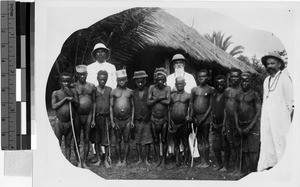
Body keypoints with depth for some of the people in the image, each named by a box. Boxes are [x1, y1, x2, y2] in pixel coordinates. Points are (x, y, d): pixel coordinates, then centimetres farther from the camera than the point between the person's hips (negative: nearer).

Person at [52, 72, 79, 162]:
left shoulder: (73, 91, 4)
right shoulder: (56, 93, -1)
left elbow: (76, 104, -2)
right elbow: (54, 106, -10)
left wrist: (71, 96, -17)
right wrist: (65, 99, -14)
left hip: (70, 121, 2)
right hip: (59, 122, -2)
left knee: (68, 144, 10)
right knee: (57, 145, -2)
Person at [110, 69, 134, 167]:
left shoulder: (130, 92, 6)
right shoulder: (113, 92, 3)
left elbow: (132, 106, 9)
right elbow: (111, 107, 2)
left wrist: (132, 120, 2)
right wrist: (112, 121, -4)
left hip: (127, 119, 0)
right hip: (117, 120, 0)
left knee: (126, 140, 2)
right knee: (118, 140, 5)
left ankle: (125, 160, 10)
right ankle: (119, 160, 13)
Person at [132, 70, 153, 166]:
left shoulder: (149, 91, -1)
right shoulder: (133, 93, 4)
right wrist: (132, 120, -3)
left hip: (147, 120, -2)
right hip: (137, 120, 2)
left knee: (147, 140, 2)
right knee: (137, 140, 7)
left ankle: (147, 159, 11)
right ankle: (139, 159, 16)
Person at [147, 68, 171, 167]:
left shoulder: (167, 88, -5)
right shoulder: (152, 88, -1)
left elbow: (168, 102, -19)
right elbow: (148, 103, -8)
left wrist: (155, 99, -12)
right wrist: (159, 98, -17)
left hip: (164, 118, -2)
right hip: (154, 118, 2)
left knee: (164, 140, 5)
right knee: (156, 140, 8)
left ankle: (164, 160, 14)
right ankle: (157, 160, 16)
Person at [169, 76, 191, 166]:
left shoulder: (188, 96, 3)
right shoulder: (172, 95, 10)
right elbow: (169, 109, 11)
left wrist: (189, 116, -16)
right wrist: (169, 123, 6)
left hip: (183, 123, -3)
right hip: (173, 123, 3)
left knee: (185, 143, 2)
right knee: (176, 143, 9)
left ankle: (185, 161, 9)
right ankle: (177, 161, 15)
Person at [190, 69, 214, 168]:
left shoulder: (211, 90, -1)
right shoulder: (194, 89, 9)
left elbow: (211, 105, -4)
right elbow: (191, 103, 9)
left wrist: (204, 117, -11)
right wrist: (192, 116, -1)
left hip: (205, 117, -4)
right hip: (195, 117, 4)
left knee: (205, 140, -1)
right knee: (199, 140, 7)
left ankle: (206, 161, 6)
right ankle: (202, 161, 13)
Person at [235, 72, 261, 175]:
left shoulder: (254, 94, -3)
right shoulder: (238, 95, 13)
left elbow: (258, 113, -7)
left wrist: (250, 127, -12)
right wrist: (237, 126, 3)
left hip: (252, 125, -5)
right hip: (241, 126, 5)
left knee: (253, 151, -7)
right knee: (244, 150, 7)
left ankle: (253, 171, -3)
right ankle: (245, 170, 13)